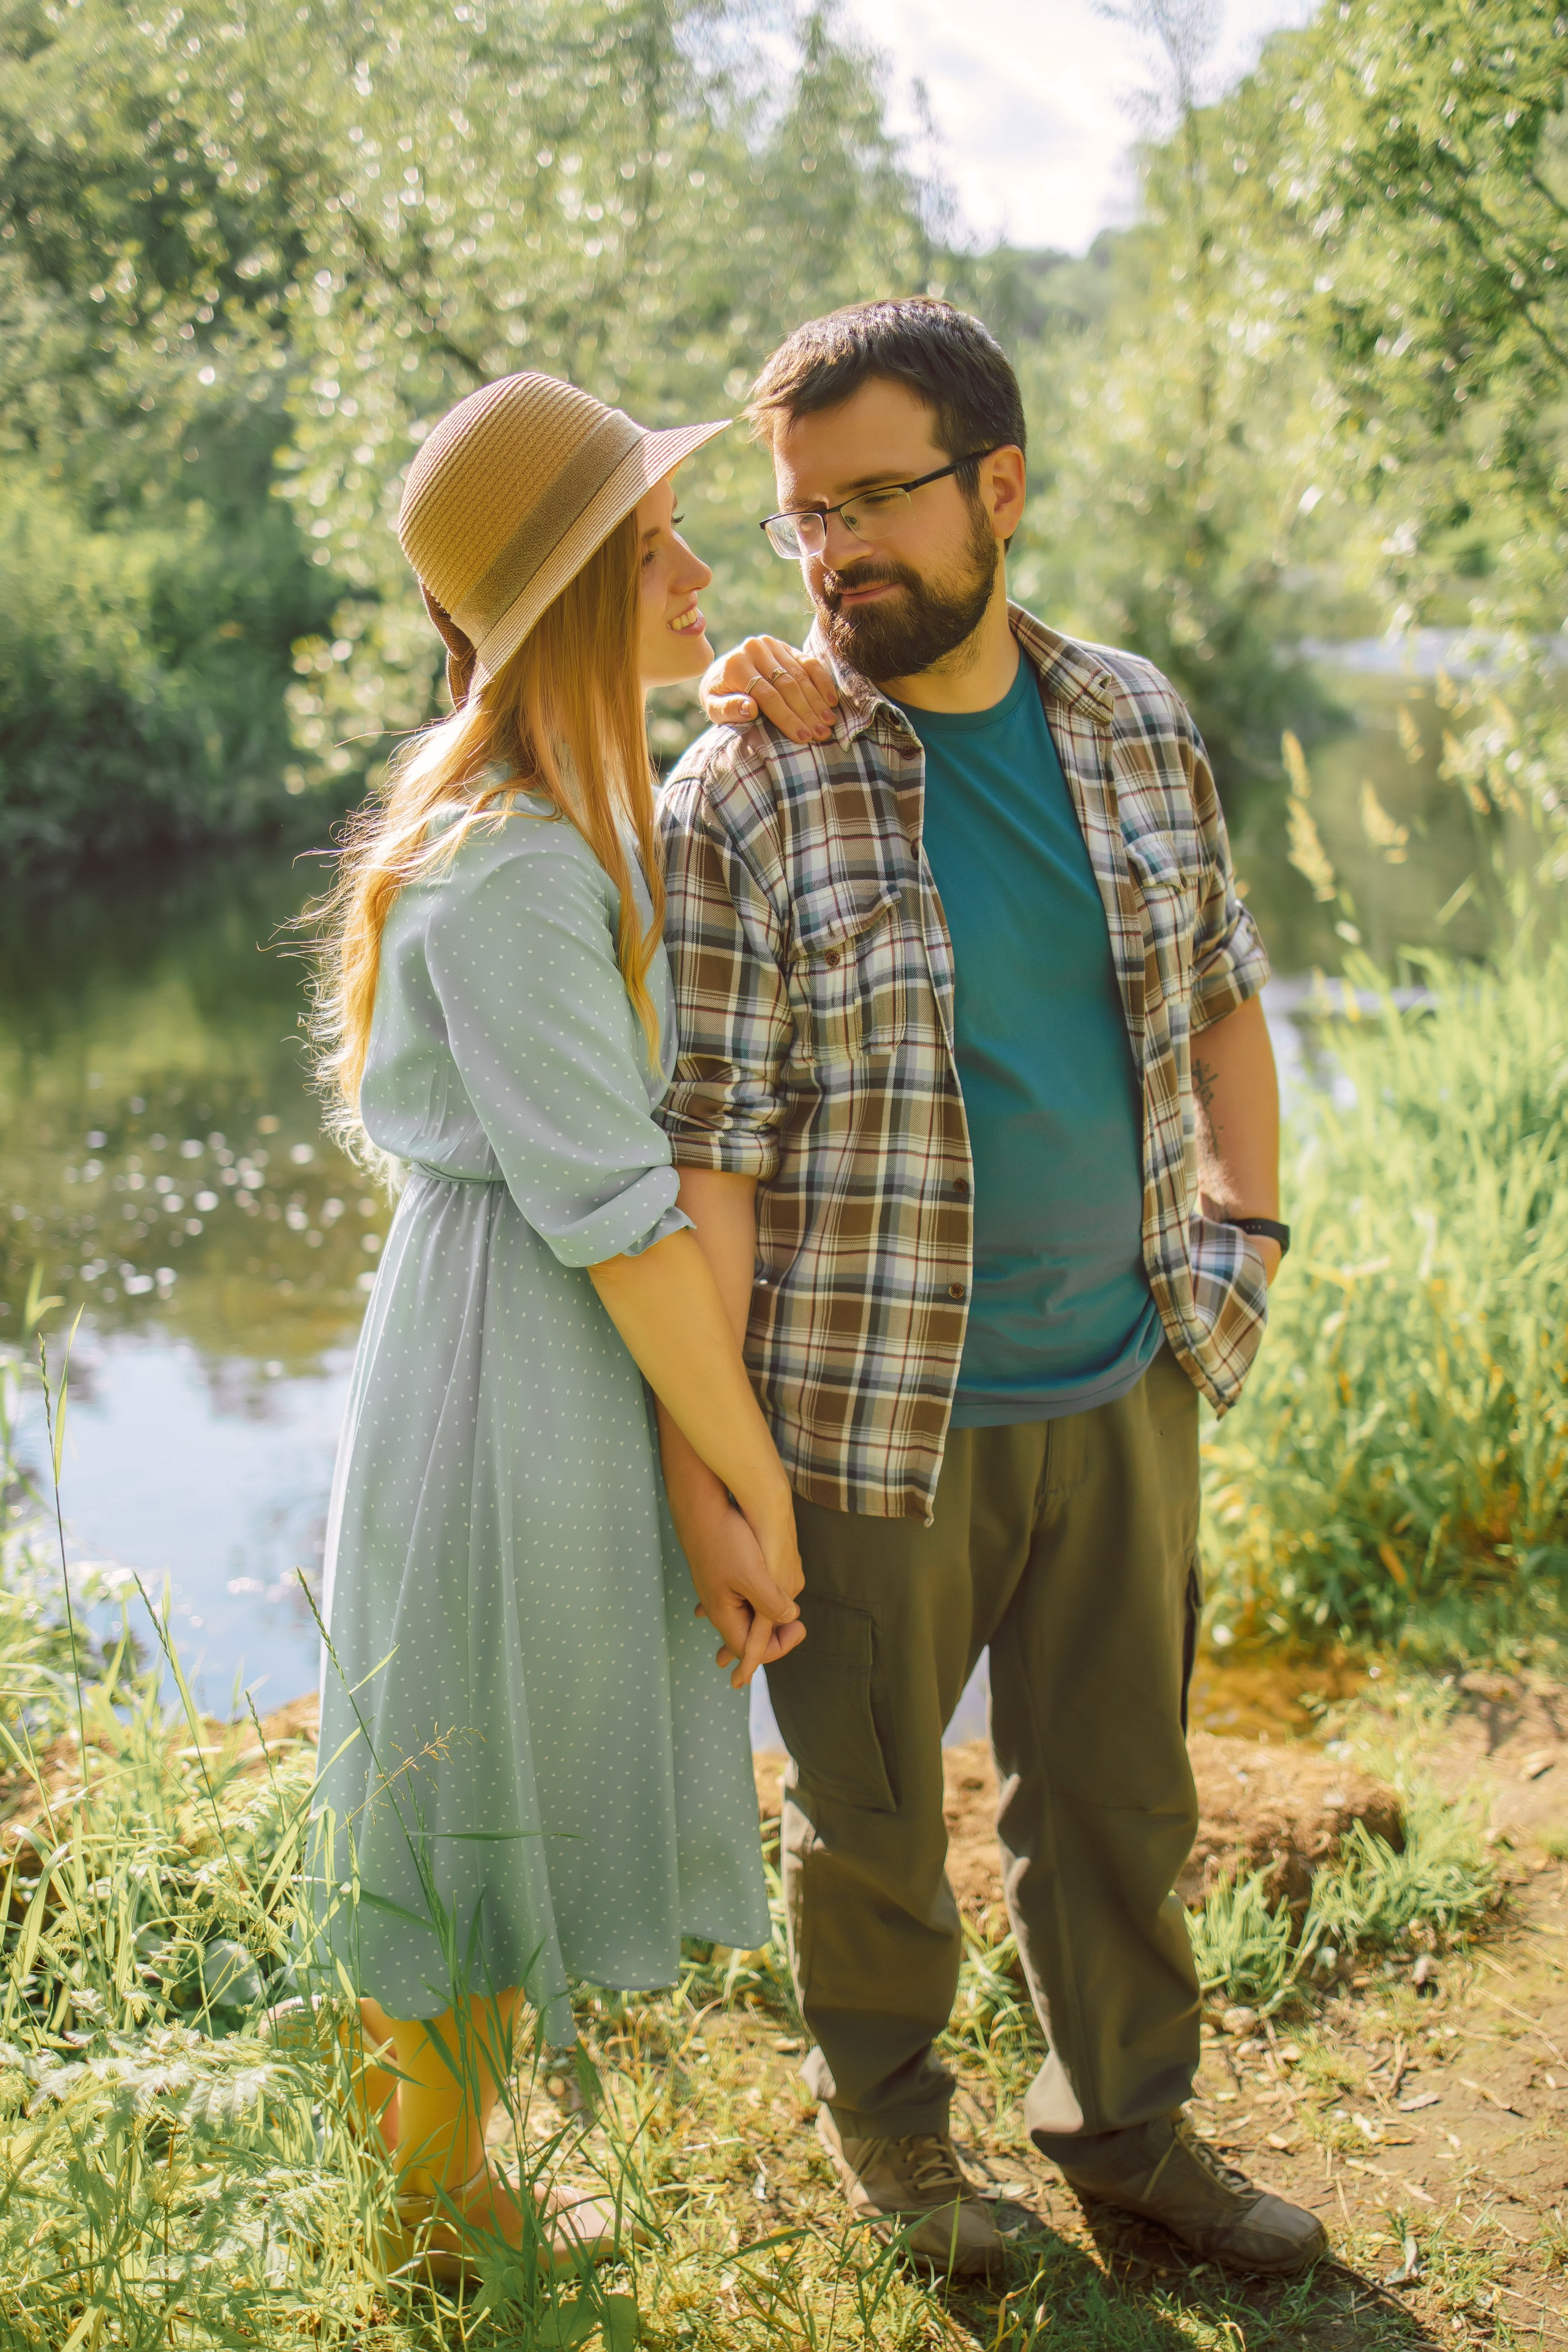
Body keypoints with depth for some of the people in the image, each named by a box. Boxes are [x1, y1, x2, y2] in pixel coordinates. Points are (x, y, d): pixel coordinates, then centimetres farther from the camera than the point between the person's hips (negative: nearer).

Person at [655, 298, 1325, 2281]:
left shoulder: (1139, 726, 1)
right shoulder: (748, 795, -14)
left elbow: (1222, 991, 16)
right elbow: (704, 1148, -15)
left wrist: (1248, 1220, 4)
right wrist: (704, 1462, -15)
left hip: (1125, 1385, 4)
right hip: (874, 1419, -4)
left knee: (1119, 1785, 19)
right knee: (869, 1811, 15)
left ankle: (1126, 2119, 40)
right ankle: (885, 2119, 40)